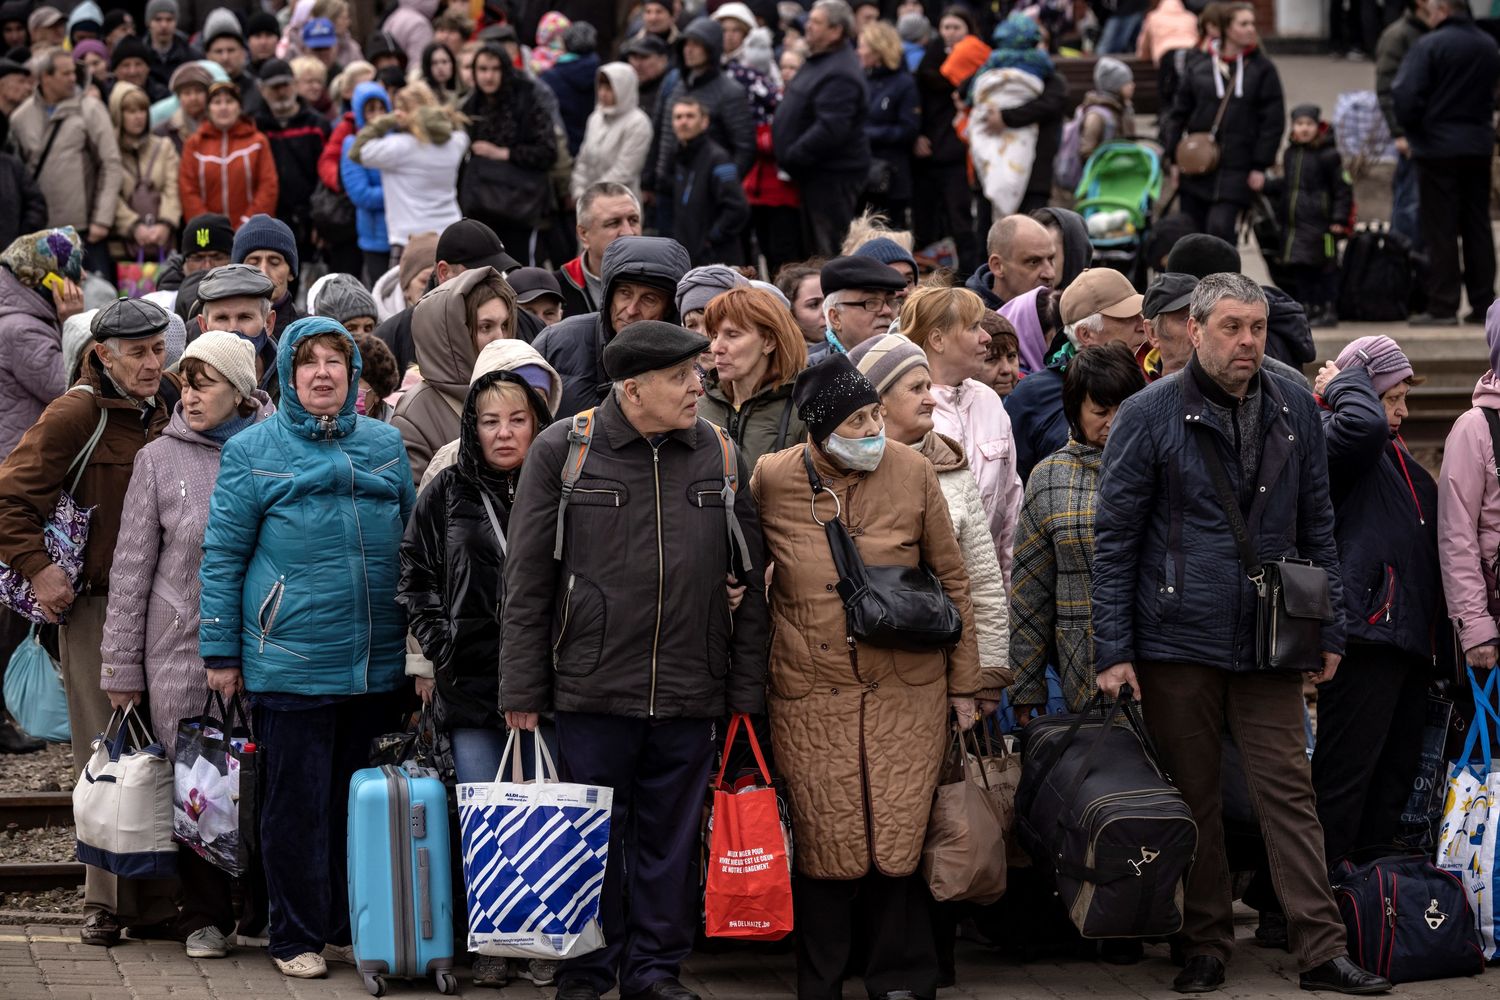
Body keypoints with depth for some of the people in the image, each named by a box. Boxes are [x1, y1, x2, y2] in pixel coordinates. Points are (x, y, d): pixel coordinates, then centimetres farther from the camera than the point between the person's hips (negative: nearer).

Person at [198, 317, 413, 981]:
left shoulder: (385, 445, 10)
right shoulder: (253, 451, 0)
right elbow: (223, 556, 0)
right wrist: (221, 652, -3)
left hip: (378, 666, 4)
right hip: (291, 666, -3)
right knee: (297, 803, 0)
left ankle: (356, 926, 21)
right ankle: (297, 938, 9)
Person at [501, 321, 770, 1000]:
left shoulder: (719, 455, 6)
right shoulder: (562, 450, -3)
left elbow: (748, 581, 9)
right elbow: (527, 581, 0)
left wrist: (745, 690, 5)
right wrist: (522, 689, -2)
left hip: (690, 693, 2)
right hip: (592, 688, -2)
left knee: (672, 839, 9)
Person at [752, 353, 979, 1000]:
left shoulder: (912, 473, -2)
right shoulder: (771, 480, -2)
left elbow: (951, 580, 7)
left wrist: (963, 684, 8)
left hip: (906, 689, 0)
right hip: (810, 696, 0)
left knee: (898, 841, 0)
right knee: (825, 847, 2)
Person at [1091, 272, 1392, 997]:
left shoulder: (1293, 409, 7)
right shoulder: (1150, 414, -3)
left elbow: (1316, 525, 14)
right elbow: (1114, 537, -3)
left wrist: (1328, 630, 10)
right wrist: (1114, 649, -7)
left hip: (1269, 640, 2)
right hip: (1177, 639, -2)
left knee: (1289, 792, -1)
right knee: (1193, 800, 6)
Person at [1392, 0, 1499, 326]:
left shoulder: (1428, 45, -13)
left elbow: (1405, 94, -17)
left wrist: (1410, 129, -2)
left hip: (1438, 148, -5)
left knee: (1440, 230, -2)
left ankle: (1442, 307, -3)